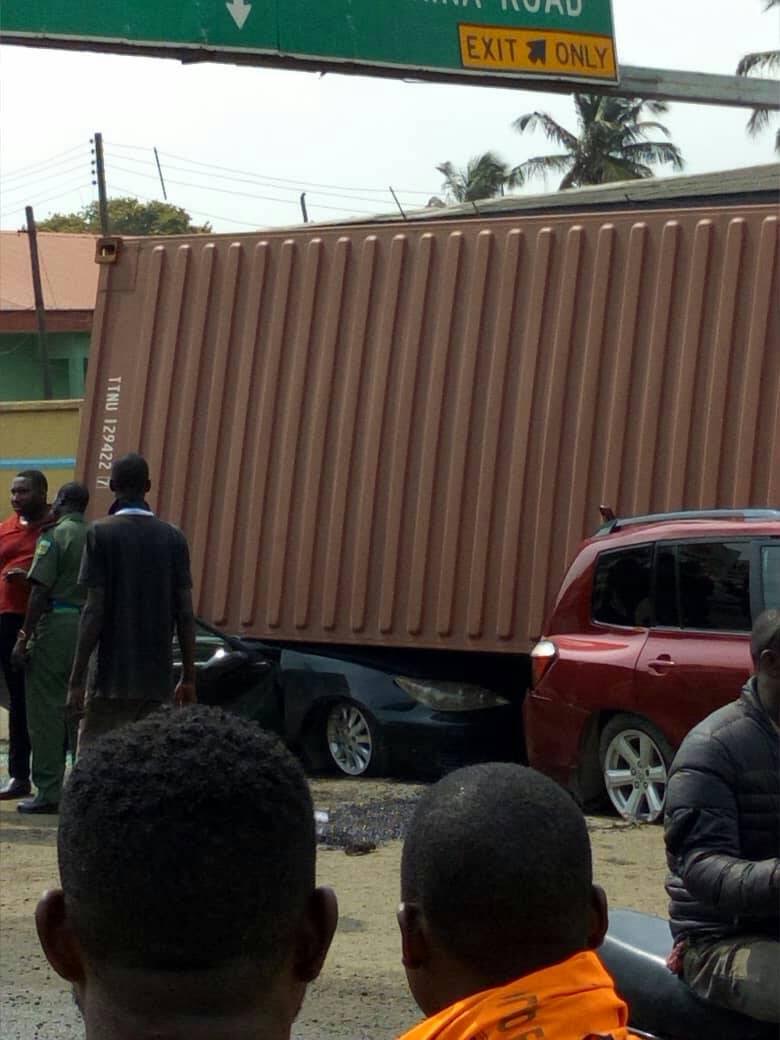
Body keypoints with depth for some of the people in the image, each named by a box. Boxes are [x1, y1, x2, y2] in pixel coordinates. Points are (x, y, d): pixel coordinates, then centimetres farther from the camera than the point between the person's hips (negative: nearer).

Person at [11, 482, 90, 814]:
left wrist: (24, 638, -10)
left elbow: (40, 591, -13)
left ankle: (48, 792, -2)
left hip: (55, 624, -6)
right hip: (89, 628, 6)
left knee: (46, 711, -2)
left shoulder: (54, 536, -8)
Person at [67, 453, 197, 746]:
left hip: (114, 677, -4)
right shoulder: (174, 538, 7)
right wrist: (189, 677, 12)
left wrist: (76, 680, -7)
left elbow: (94, 611, -10)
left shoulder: (102, 533, -5)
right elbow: (185, 614, 5)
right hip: (158, 678, 4)